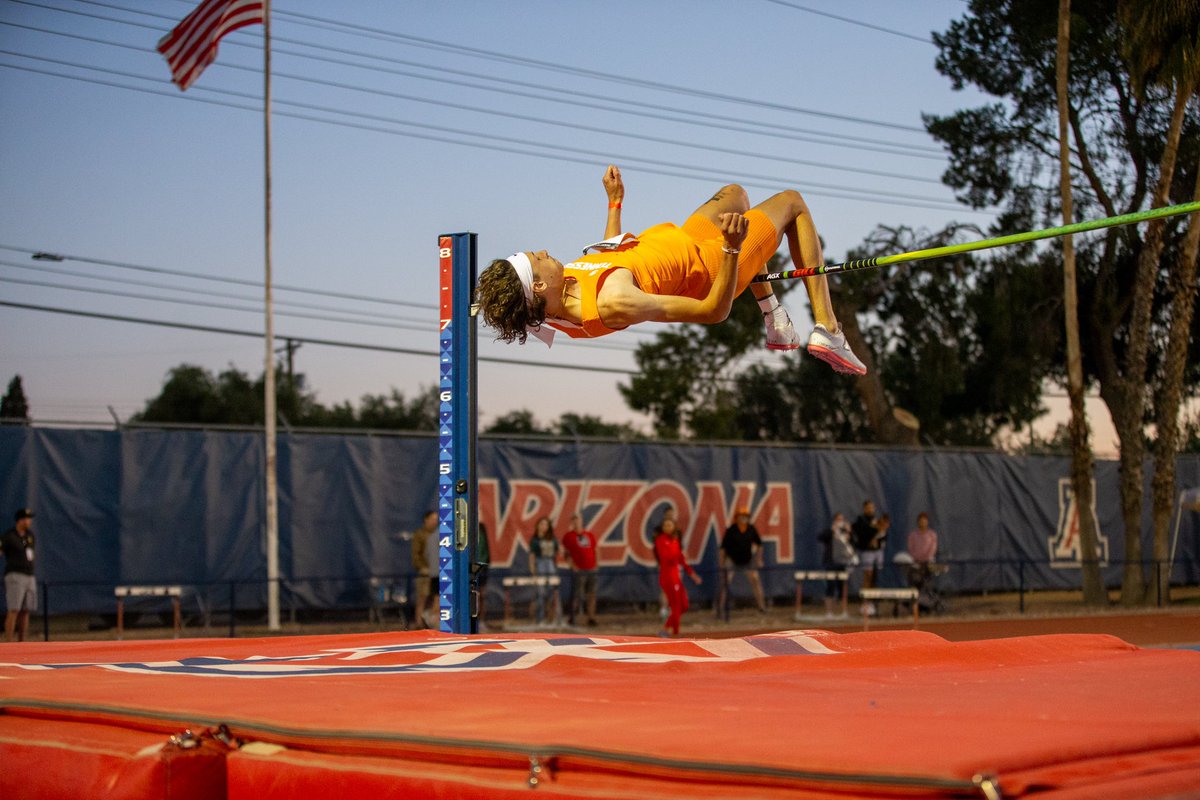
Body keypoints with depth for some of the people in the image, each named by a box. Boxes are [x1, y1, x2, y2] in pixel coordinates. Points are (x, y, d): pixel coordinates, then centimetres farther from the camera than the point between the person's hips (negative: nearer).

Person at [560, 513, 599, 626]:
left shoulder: (590, 535, 15)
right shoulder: (568, 536, 1)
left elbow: (595, 550, 21)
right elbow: (566, 552, -1)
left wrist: (595, 564, 10)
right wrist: (572, 565, -10)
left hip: (591, 569, 5)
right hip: (578, 570, -5)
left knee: (591, 594, 5)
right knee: (577, 594, -7)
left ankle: (591, 617, 9)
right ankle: (572, 617, 1)